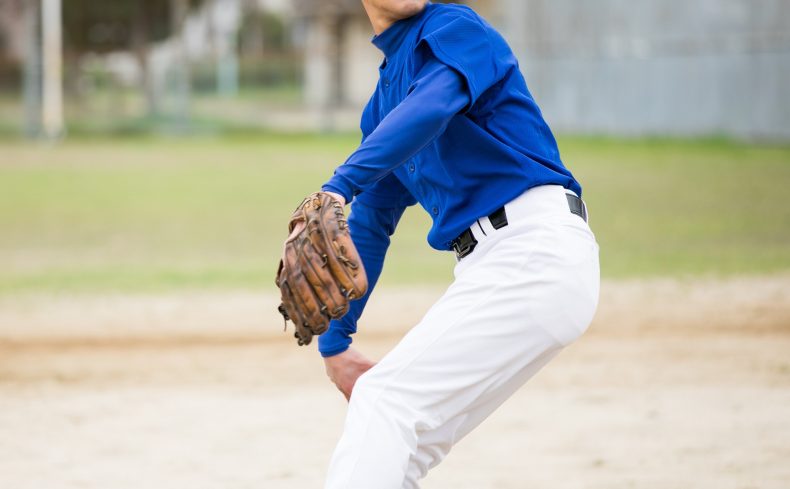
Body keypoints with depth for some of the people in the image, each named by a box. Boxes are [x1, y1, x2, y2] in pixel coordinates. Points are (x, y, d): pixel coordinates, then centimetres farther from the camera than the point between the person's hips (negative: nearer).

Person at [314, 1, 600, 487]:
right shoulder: (385, 98, 22)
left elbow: (431, 108, -25)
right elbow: (370, 226, 26)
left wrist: (339, 186, -39)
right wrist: (333, 342, 24)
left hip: (538, 250, -8)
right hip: (487, 265, 8)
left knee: (386, 398, -15)